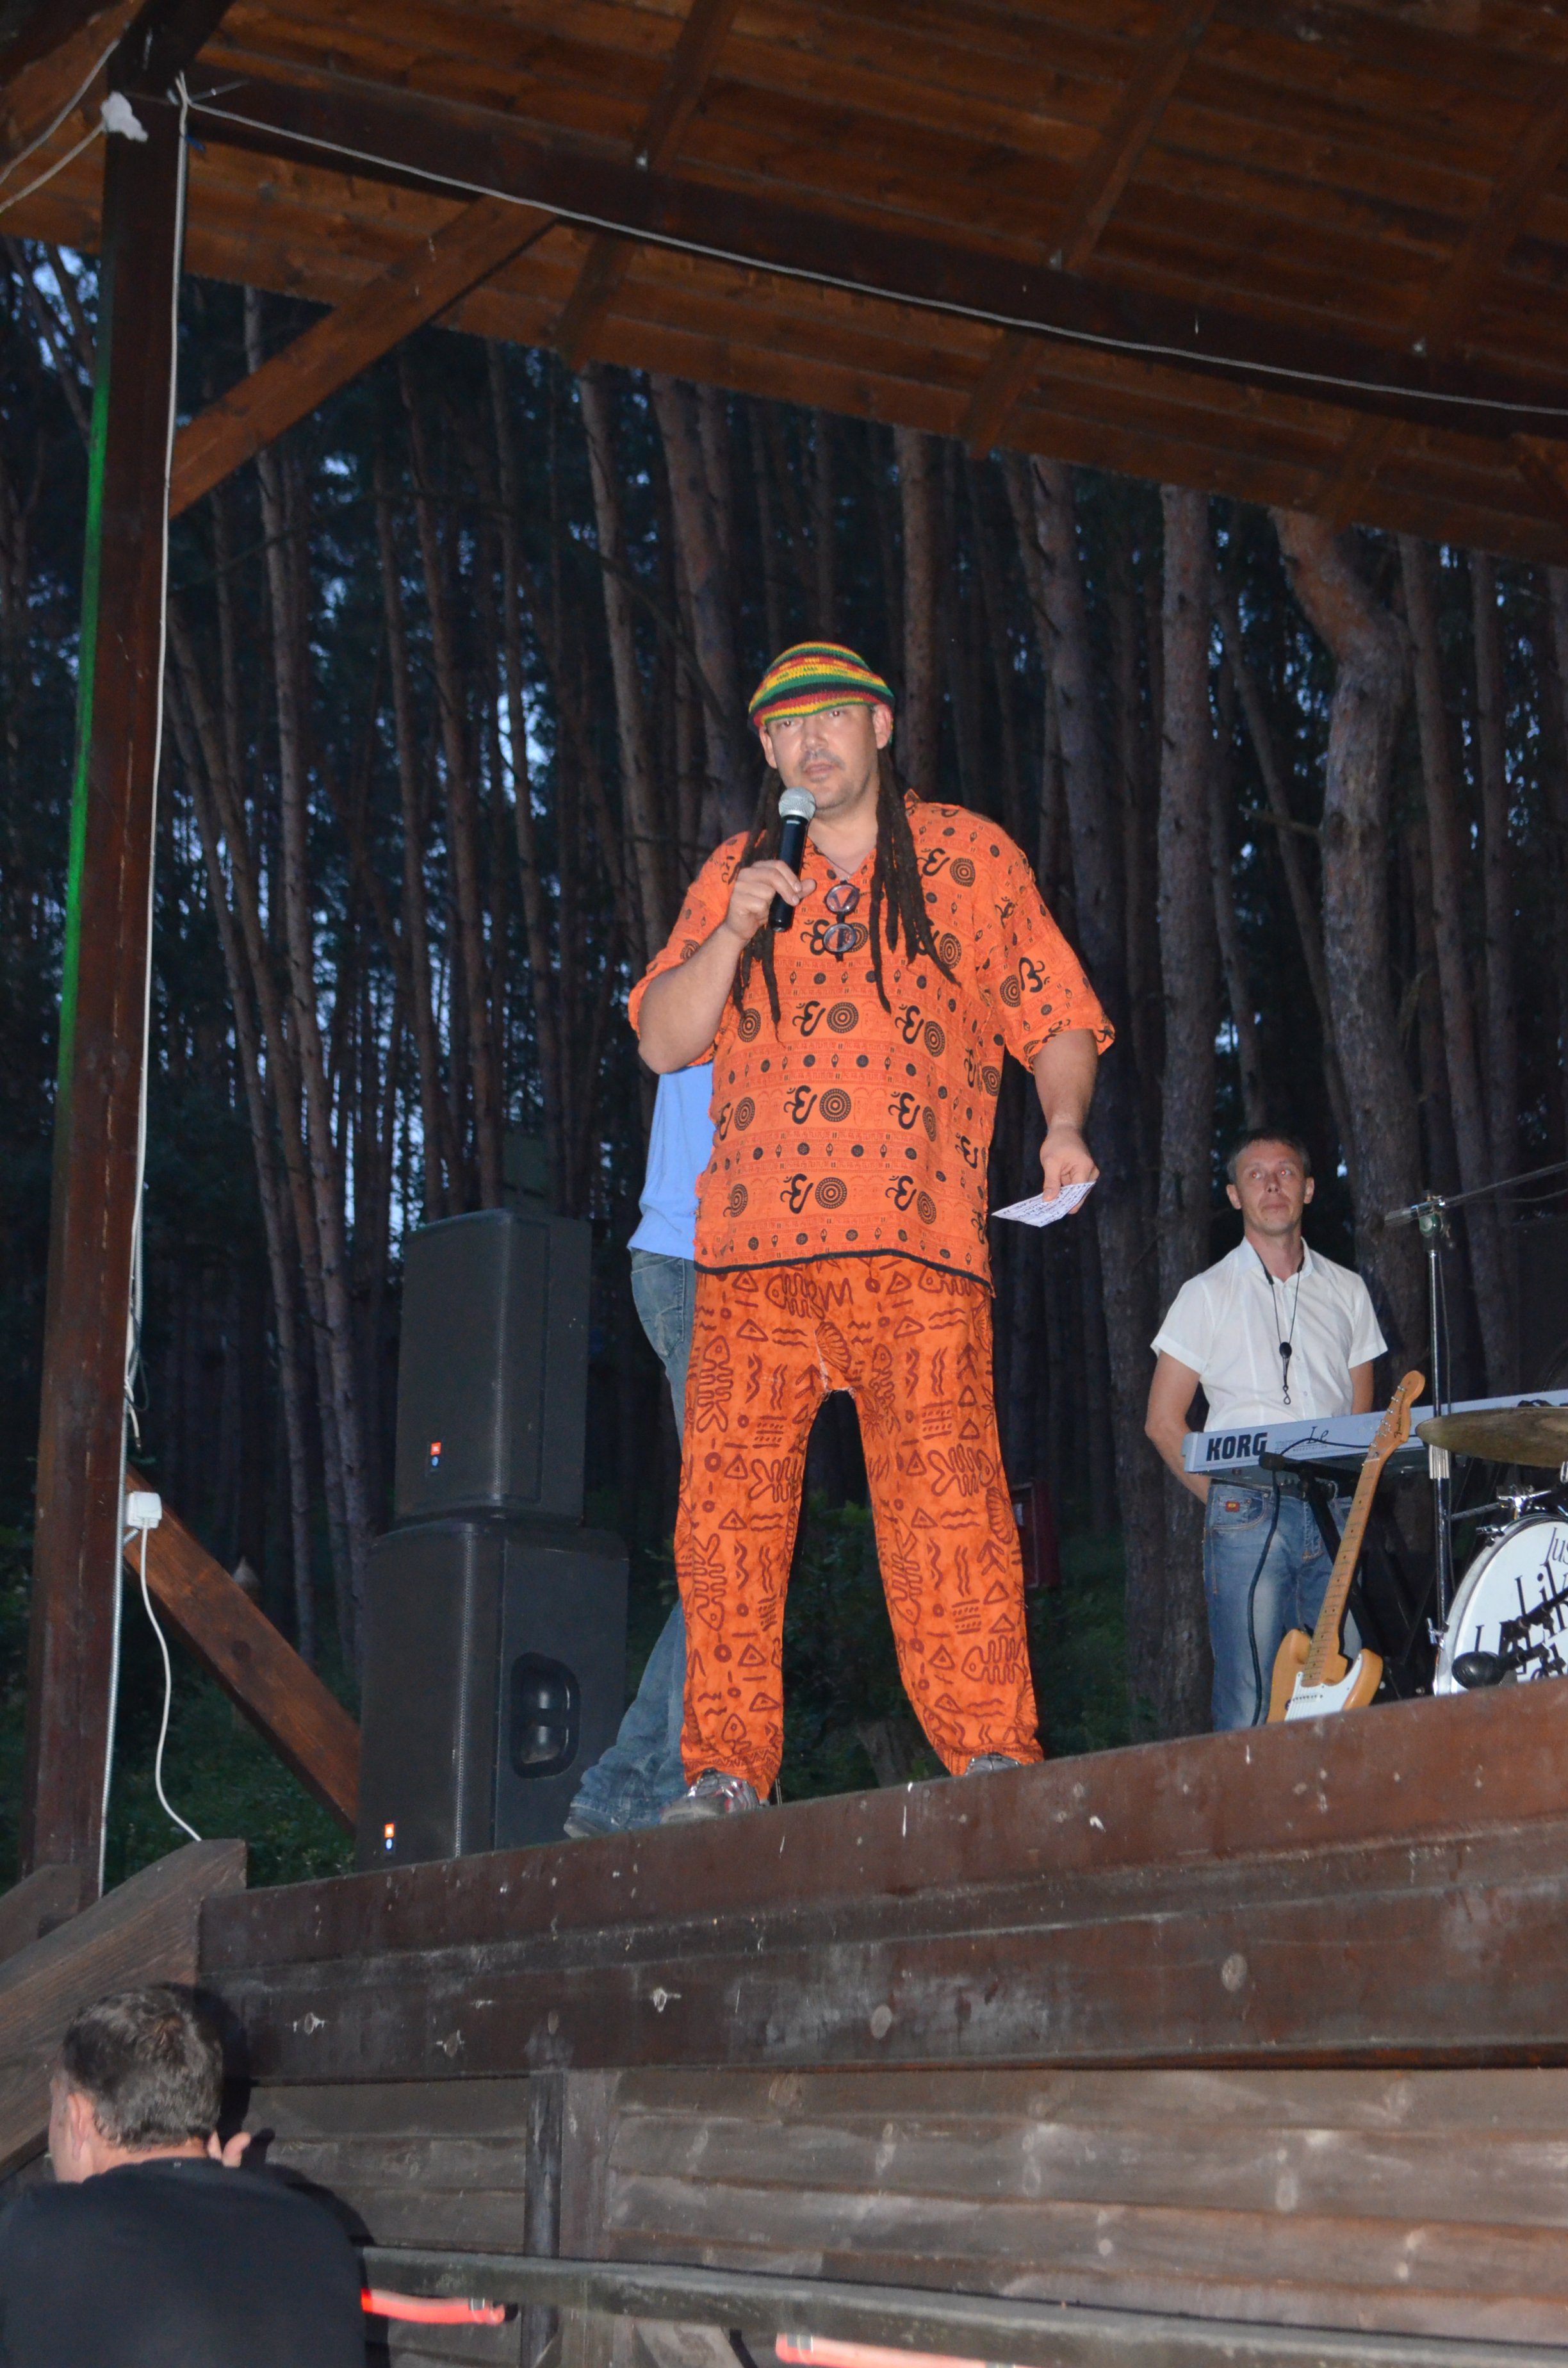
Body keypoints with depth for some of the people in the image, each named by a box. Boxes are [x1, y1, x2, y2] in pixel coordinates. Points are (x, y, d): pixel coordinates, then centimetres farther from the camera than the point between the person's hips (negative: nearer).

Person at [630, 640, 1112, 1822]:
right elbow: (663, 1040, 16)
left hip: (914, 1240, -3)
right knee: (725, 1507, -4)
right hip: (751, 1241, 3)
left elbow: (1056, 1016, 13)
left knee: (944, 1497, -14)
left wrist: (1063, 1127, -6)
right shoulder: (735, 873, 21)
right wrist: (733, 934, 0)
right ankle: (727, 1770, 3)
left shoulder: (970, 857, 14)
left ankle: (992, 1751, -8)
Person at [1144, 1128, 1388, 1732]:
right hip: (1247, 1511, -3)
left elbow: (1362, 1416, 19)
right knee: (1251, 1710, -7)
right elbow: (1163, 1421, 5)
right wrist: (1224, 1498, -2)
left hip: (1335, 1515, 3)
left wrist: (1350, 1499, 4)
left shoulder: (1346, 1291, 16)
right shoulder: (1207, 1294, 5)